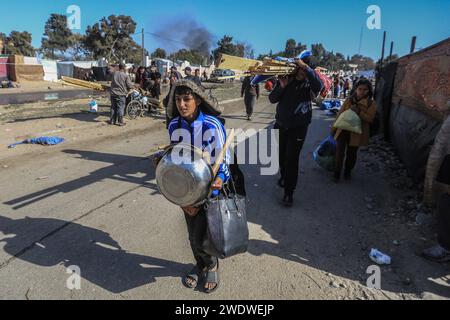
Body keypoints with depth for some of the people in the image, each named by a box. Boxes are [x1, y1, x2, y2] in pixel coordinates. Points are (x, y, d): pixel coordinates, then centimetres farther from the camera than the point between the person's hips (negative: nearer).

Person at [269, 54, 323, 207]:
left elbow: (318, 85, -32)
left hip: (298, 128, -4)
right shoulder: (286, 79, -1)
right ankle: (284, 176, 46)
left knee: (292, 159, -6)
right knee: (281, 156, 17)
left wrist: (305, 67, -33)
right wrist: (281, 87, -17)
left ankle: (289, 193, 2)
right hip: (281, 125, 4)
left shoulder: (309, 84, -9)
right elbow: (272, 99, -2)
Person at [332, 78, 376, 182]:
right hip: (343, 129, 1)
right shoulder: (349, 100, 2)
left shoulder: (371, 103, -2)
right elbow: (340, 114, 7)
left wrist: (358, 112, -23)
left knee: (352, 153, 10)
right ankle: (337, 173, 8)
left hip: (357, 132, 0)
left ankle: (348, 172, 33)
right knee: (340, 151, -7)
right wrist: (334, 128, 9)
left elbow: (370, 119, -10)